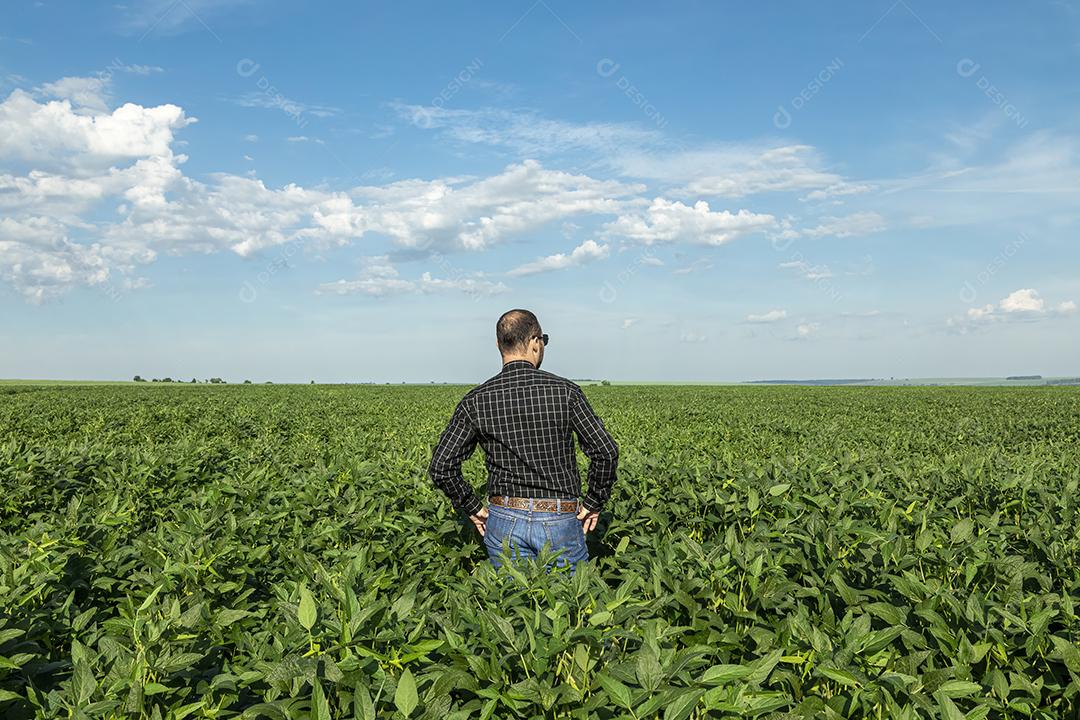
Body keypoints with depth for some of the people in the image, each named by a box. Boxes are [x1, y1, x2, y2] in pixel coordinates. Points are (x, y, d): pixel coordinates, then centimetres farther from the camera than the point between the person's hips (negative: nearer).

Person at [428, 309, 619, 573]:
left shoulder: (476, 401, -3)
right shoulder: (564, 391, -8)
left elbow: (441, 467, -5)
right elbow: (606, 451, -12)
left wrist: (472, 508, 8)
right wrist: (593, 503, 1)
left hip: (504, 521, 2)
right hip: (561, 521, -2)